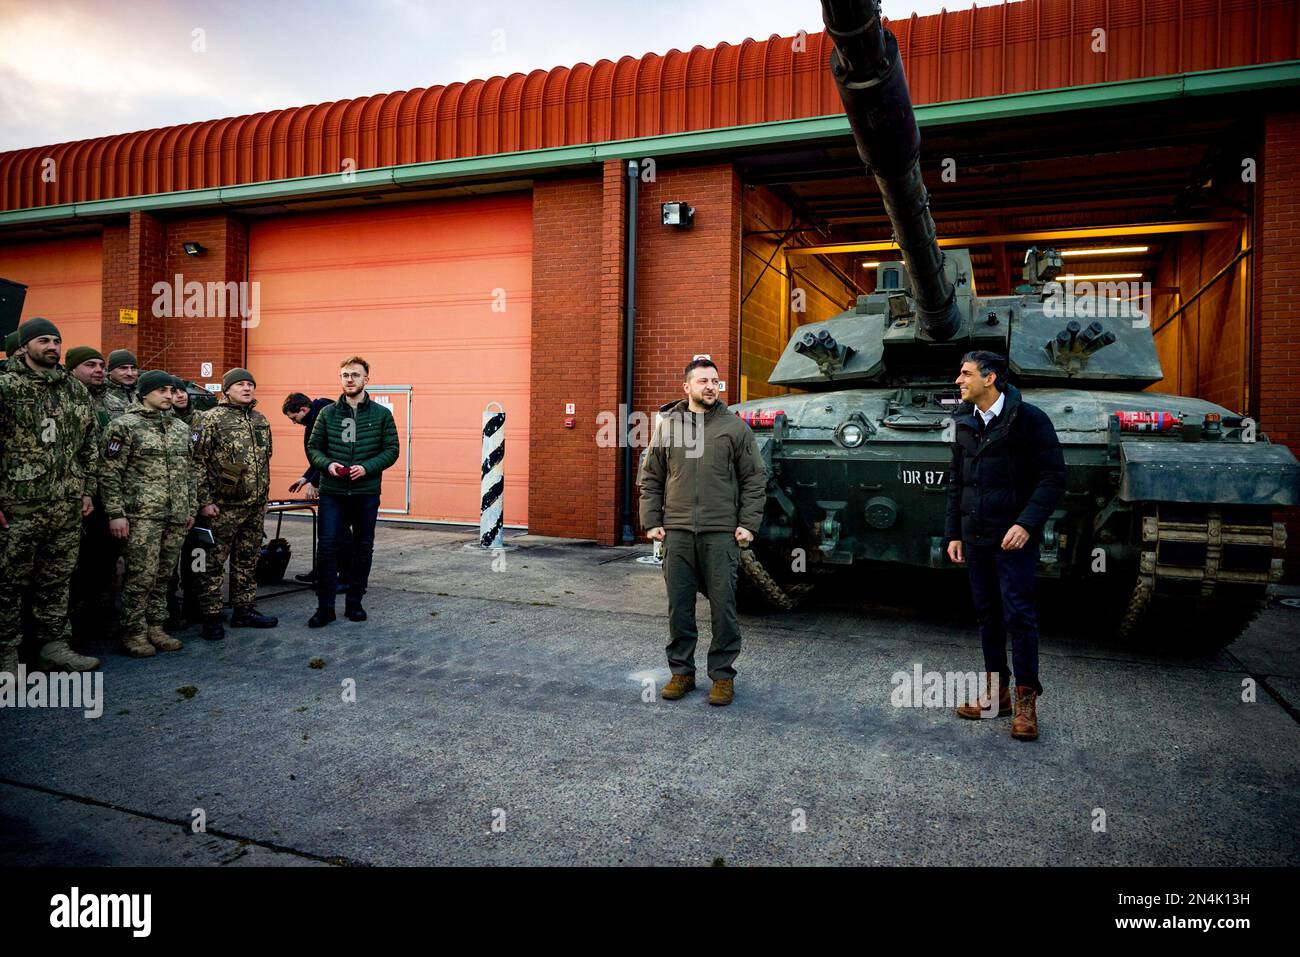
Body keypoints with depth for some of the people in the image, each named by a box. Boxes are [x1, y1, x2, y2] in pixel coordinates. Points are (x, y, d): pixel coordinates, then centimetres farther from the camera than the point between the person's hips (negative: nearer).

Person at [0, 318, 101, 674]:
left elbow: (88, 445, 16)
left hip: (67, 506, 5)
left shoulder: (76, 390, 11)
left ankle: (54, 643, 22)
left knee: (57, 579, 12)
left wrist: (87, 490, 12)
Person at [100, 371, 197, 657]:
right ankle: (134, 633, 8)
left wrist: (190, 509, 15)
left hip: (176, 516, 6)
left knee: (164, 576, 10)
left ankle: (155, 628, 21)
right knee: (142, 576, -5)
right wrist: (116, 513, -12)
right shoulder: (125, 425, -4)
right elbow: (110, 473, -7)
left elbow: (189, 472, 19)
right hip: (142, 515, -6)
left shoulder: (181, 427, 14)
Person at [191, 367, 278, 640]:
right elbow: (198, 462, -10)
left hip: (255, 506, 6)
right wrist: (205, 501, -14)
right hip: (223, 506, -6)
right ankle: (211, 617, 9)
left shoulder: (260, 420, 13)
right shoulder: (211, 419, -7)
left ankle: (244, 610, 24)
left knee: (247, 561, 14)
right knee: (213, 563, 1)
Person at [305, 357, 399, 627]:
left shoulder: (382, 414, 2)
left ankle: (354, 602, 21)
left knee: (363, 548, 8)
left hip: (366, 493, 0)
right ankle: (325, 607, 5)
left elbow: (392, 450, -1)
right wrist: (327, 464, -12)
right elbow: (313, 447, 8)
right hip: (332, 492, 0)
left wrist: (367, 467, -16)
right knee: (328, 546, -3)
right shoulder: (328, 413, 5)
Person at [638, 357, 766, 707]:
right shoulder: (667, 426, 9)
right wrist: (652, 522, 5)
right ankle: (681, 671, 22)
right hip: (676, 533, 2)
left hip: (721, 534, -2)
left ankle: (723, 675, 16)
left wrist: (748, 524, -3)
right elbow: (651, 479, 12)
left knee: (723, 606, 2)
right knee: (678, 607, 8)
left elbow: (755, 480, 4)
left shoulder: (735, 428, 3)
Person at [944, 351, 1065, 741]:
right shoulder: (964, 423, 9)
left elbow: (1053, 477, -11)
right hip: (975, 537, 6)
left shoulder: (1029, 419, -9)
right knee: (987, 614, 11)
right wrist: (953, 533, 12)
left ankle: (1026, 700, 9)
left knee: (1018, 615, -3)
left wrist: (1027, 523, -21)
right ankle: (996, 691, 22)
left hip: (1014, 537, -6)